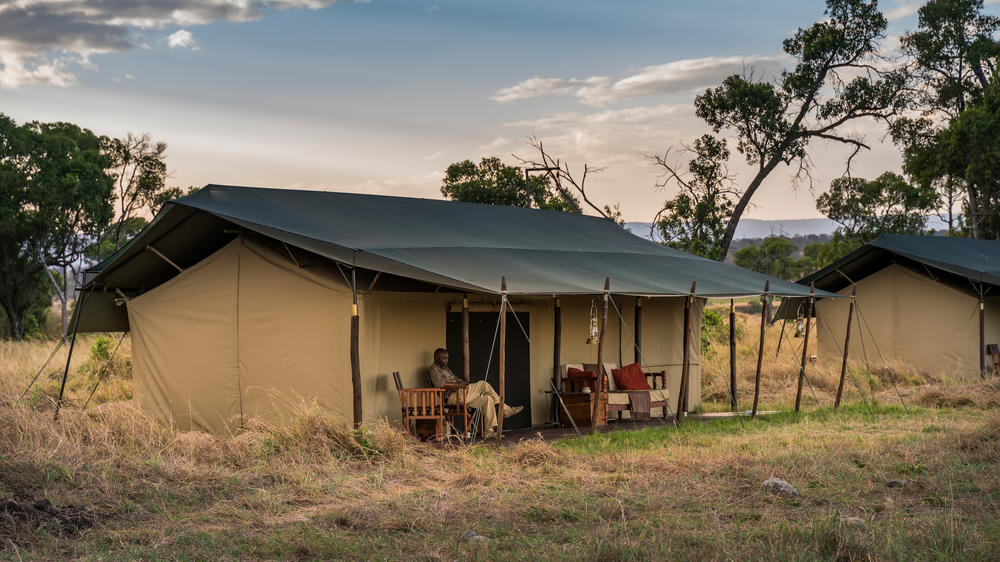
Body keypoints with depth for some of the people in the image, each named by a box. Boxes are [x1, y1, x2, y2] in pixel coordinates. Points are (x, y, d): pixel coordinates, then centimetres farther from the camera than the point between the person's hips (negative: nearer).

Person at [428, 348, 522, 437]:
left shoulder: (445, 368, 27)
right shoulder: (434, 369, -4)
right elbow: (439, 383, -22)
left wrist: (462, 382, 4)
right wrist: (458, 384, -21)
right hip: (452, 397, -10)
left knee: (487, 398, -6)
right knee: (483, 384, -17)